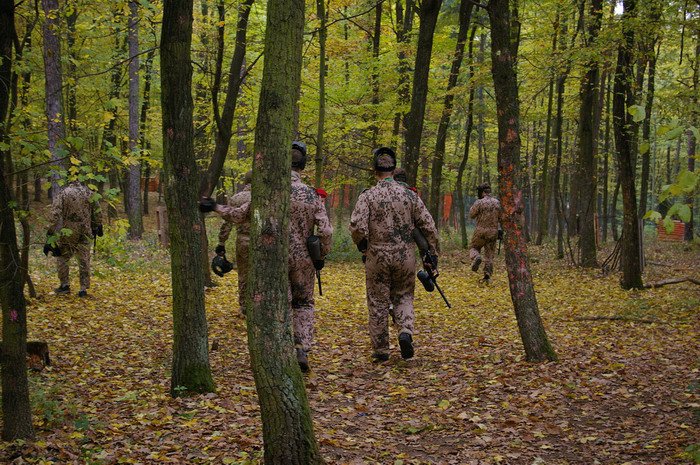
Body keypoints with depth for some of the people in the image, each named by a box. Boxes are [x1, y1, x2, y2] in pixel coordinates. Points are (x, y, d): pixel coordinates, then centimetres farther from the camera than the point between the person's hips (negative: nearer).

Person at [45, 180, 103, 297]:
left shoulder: (61, 194, -6)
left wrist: (50, 234, -10)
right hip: (85, 233, 2)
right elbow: (98, 212, 7)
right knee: (84, 260, 8)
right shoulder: (89, 193, 2)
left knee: (62, 257, 16)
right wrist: (97, 227, 21)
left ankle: (65, 285, 15)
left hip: (67, 232, -2)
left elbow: (55, 216, -11)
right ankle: (83, 288, 7)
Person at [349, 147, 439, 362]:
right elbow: (428, 227, 1)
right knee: (403, 296, 18)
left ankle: (381, 350, 13)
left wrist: (363, 246, 2)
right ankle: (406, 331, -7)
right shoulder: (409, 194, 1)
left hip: (378, 257, -2)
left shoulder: (368, 196, -7)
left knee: (378, 303, 9)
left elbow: (357, 226, -18)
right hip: (406, 256, 2)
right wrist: (432, 255, 10)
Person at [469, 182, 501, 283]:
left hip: (481, 231, -4)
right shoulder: (497, 202, 2)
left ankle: (476, 258, -17)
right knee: (489, 254, 10)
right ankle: (487, 275, 4)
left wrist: (474, 206, 8)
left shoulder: (480, 203, -13)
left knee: (474, 248, 16)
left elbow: (472, 215, -3)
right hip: (493, 232, 4)